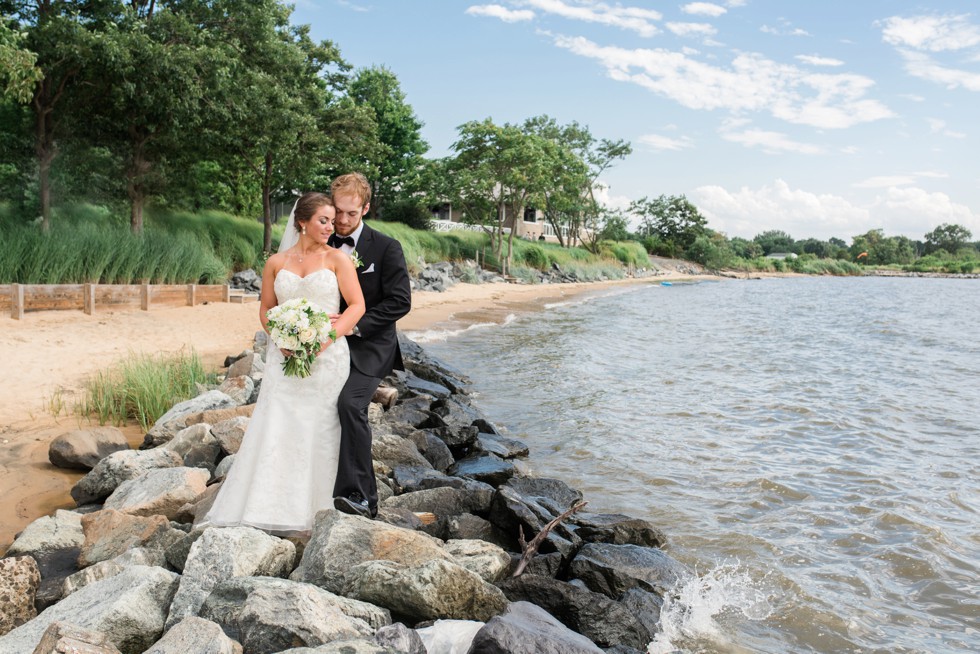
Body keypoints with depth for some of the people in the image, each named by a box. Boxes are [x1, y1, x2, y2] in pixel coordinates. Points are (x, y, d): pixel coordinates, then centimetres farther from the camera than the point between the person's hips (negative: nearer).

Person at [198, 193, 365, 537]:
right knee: (274, 431, -2)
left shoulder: (337, 259, 2)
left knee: (319, 433, 1)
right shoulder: (276, 263, 9)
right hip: (286, 357, 2)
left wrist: (324, 340, -14)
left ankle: (313, 515, 12)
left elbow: (357, 306, -3)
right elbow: (266, 309, 13)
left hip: (327, 357, -2)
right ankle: (265, 510, 8)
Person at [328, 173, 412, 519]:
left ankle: (359, 496, -21)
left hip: (368, 347, -6)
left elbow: (400, 301, -10)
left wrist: (355, 325, -18)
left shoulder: (386, 247, -4)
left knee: (350, 403, -28)